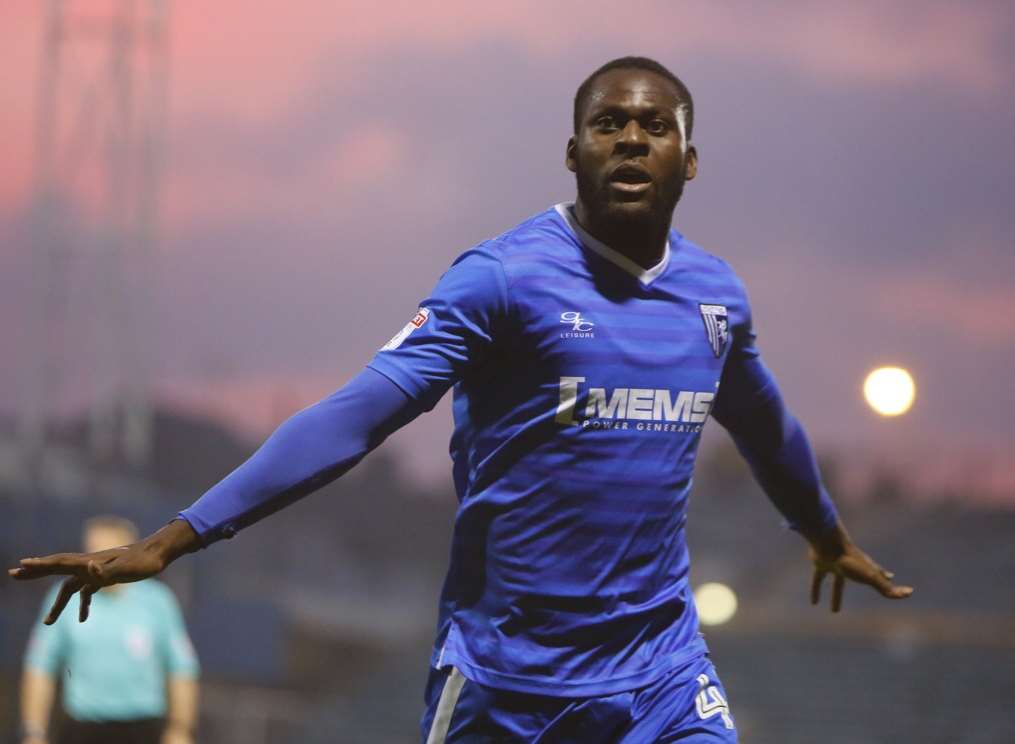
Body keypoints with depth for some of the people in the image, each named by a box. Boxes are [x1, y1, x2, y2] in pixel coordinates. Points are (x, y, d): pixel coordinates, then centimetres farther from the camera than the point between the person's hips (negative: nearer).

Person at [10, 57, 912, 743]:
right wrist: (174, 539, -28)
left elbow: (764, 429, 28)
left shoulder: (717, 295, 7)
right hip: (504, 671, -4)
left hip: (662, 669, 4)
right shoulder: (507, 276, -11)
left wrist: (829, 535, 45)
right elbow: (359, 415, -19)